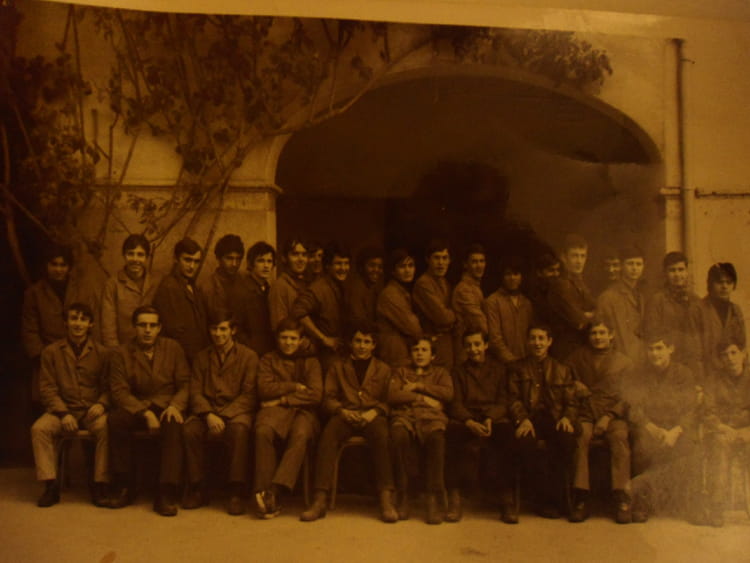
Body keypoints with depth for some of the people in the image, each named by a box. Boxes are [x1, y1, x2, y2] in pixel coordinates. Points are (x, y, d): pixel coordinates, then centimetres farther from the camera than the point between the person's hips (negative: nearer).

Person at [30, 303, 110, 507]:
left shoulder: (100, 352, 5)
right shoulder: (51, 352, 5)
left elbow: (108, 387, 7)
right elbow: (47, 388, 2)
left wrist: (101, 404, -15)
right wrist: (63, 413, -12)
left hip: (92, 411, -1)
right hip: (62, 409, 1)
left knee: (107, 428, -31)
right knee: (39, 428, -27)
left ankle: (100, 485, -22)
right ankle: (51, 485, -18)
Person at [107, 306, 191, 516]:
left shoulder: (173, 348, 8)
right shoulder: (121, 354, 5)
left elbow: (185, 384, 6)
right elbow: (119, 391, -5)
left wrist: (175, 406, -15)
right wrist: (144, 412, -19)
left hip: (167, 407, 0)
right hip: (135, 408, 1)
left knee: (174, 425, -34)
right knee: (115, 419, -31)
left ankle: (167, 493, -32)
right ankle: (123, 486, -17)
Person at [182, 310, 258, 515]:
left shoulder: (248, 356, 5)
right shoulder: (201, 357, 16)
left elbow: (248, 394, -4)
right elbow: (195, 392, 6)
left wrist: (224, 415, -17)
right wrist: (209, 415, -13)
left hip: (237, 411, -3)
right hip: (207, 410, 3)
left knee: (239, 429, -36)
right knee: (189, 429, -29)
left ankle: (237, 492, -28)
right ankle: (195, 489, -14)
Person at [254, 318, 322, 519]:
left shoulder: (310, 361, 16)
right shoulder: (268, 360, 18)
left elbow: (315, 395, 1)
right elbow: (265, 389, 2)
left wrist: (283, 399, -4)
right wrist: (295, 386, -2)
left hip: (303, 411, 0)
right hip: (275, 410, 1)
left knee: (301, 435, -35)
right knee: (263, 431, -34)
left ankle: (275, 489, -38)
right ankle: (264, 491, -30)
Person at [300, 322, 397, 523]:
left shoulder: (383, 369, 22)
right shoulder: (338, 367, 23)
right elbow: (328, 398, 13)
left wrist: (375, 411, -10)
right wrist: (341, 410, -7)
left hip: (372, 416, 0)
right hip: (345, 415, 1)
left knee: (381, 435, -36)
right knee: (328, 435, -34)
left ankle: (386, 500, -37)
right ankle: (320, 501, -36)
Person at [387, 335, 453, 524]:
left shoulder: (440, 372, 29)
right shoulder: (400, 372, 29)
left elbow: (448, 393, 6)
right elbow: (392, 397, 9)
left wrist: (418, 386, 4)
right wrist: (423, 398, 1)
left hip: (432, 417, 0)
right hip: (405, 416, 0)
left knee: (437, 438, -38)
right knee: (399, 436, -37)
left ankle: (433, 500, -35)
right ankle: (403, 498, -29)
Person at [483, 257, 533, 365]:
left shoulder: (527, 302, 15)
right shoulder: (492, 301, -1)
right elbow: (494, 337, -7)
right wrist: (510, 359, -11)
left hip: (525, 361, 4)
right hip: (504, 363, -4)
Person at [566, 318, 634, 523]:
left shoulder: (623, 362, 13)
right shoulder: (577, 358, 16)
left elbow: (626, 397, 5)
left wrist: (608, 416, -9)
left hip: (613, 415, 0)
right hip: (586, 413, 0)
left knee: (620, 438, -32)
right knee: (581, 436, -32)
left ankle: (621, 498, -29)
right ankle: (580, 498, -32)